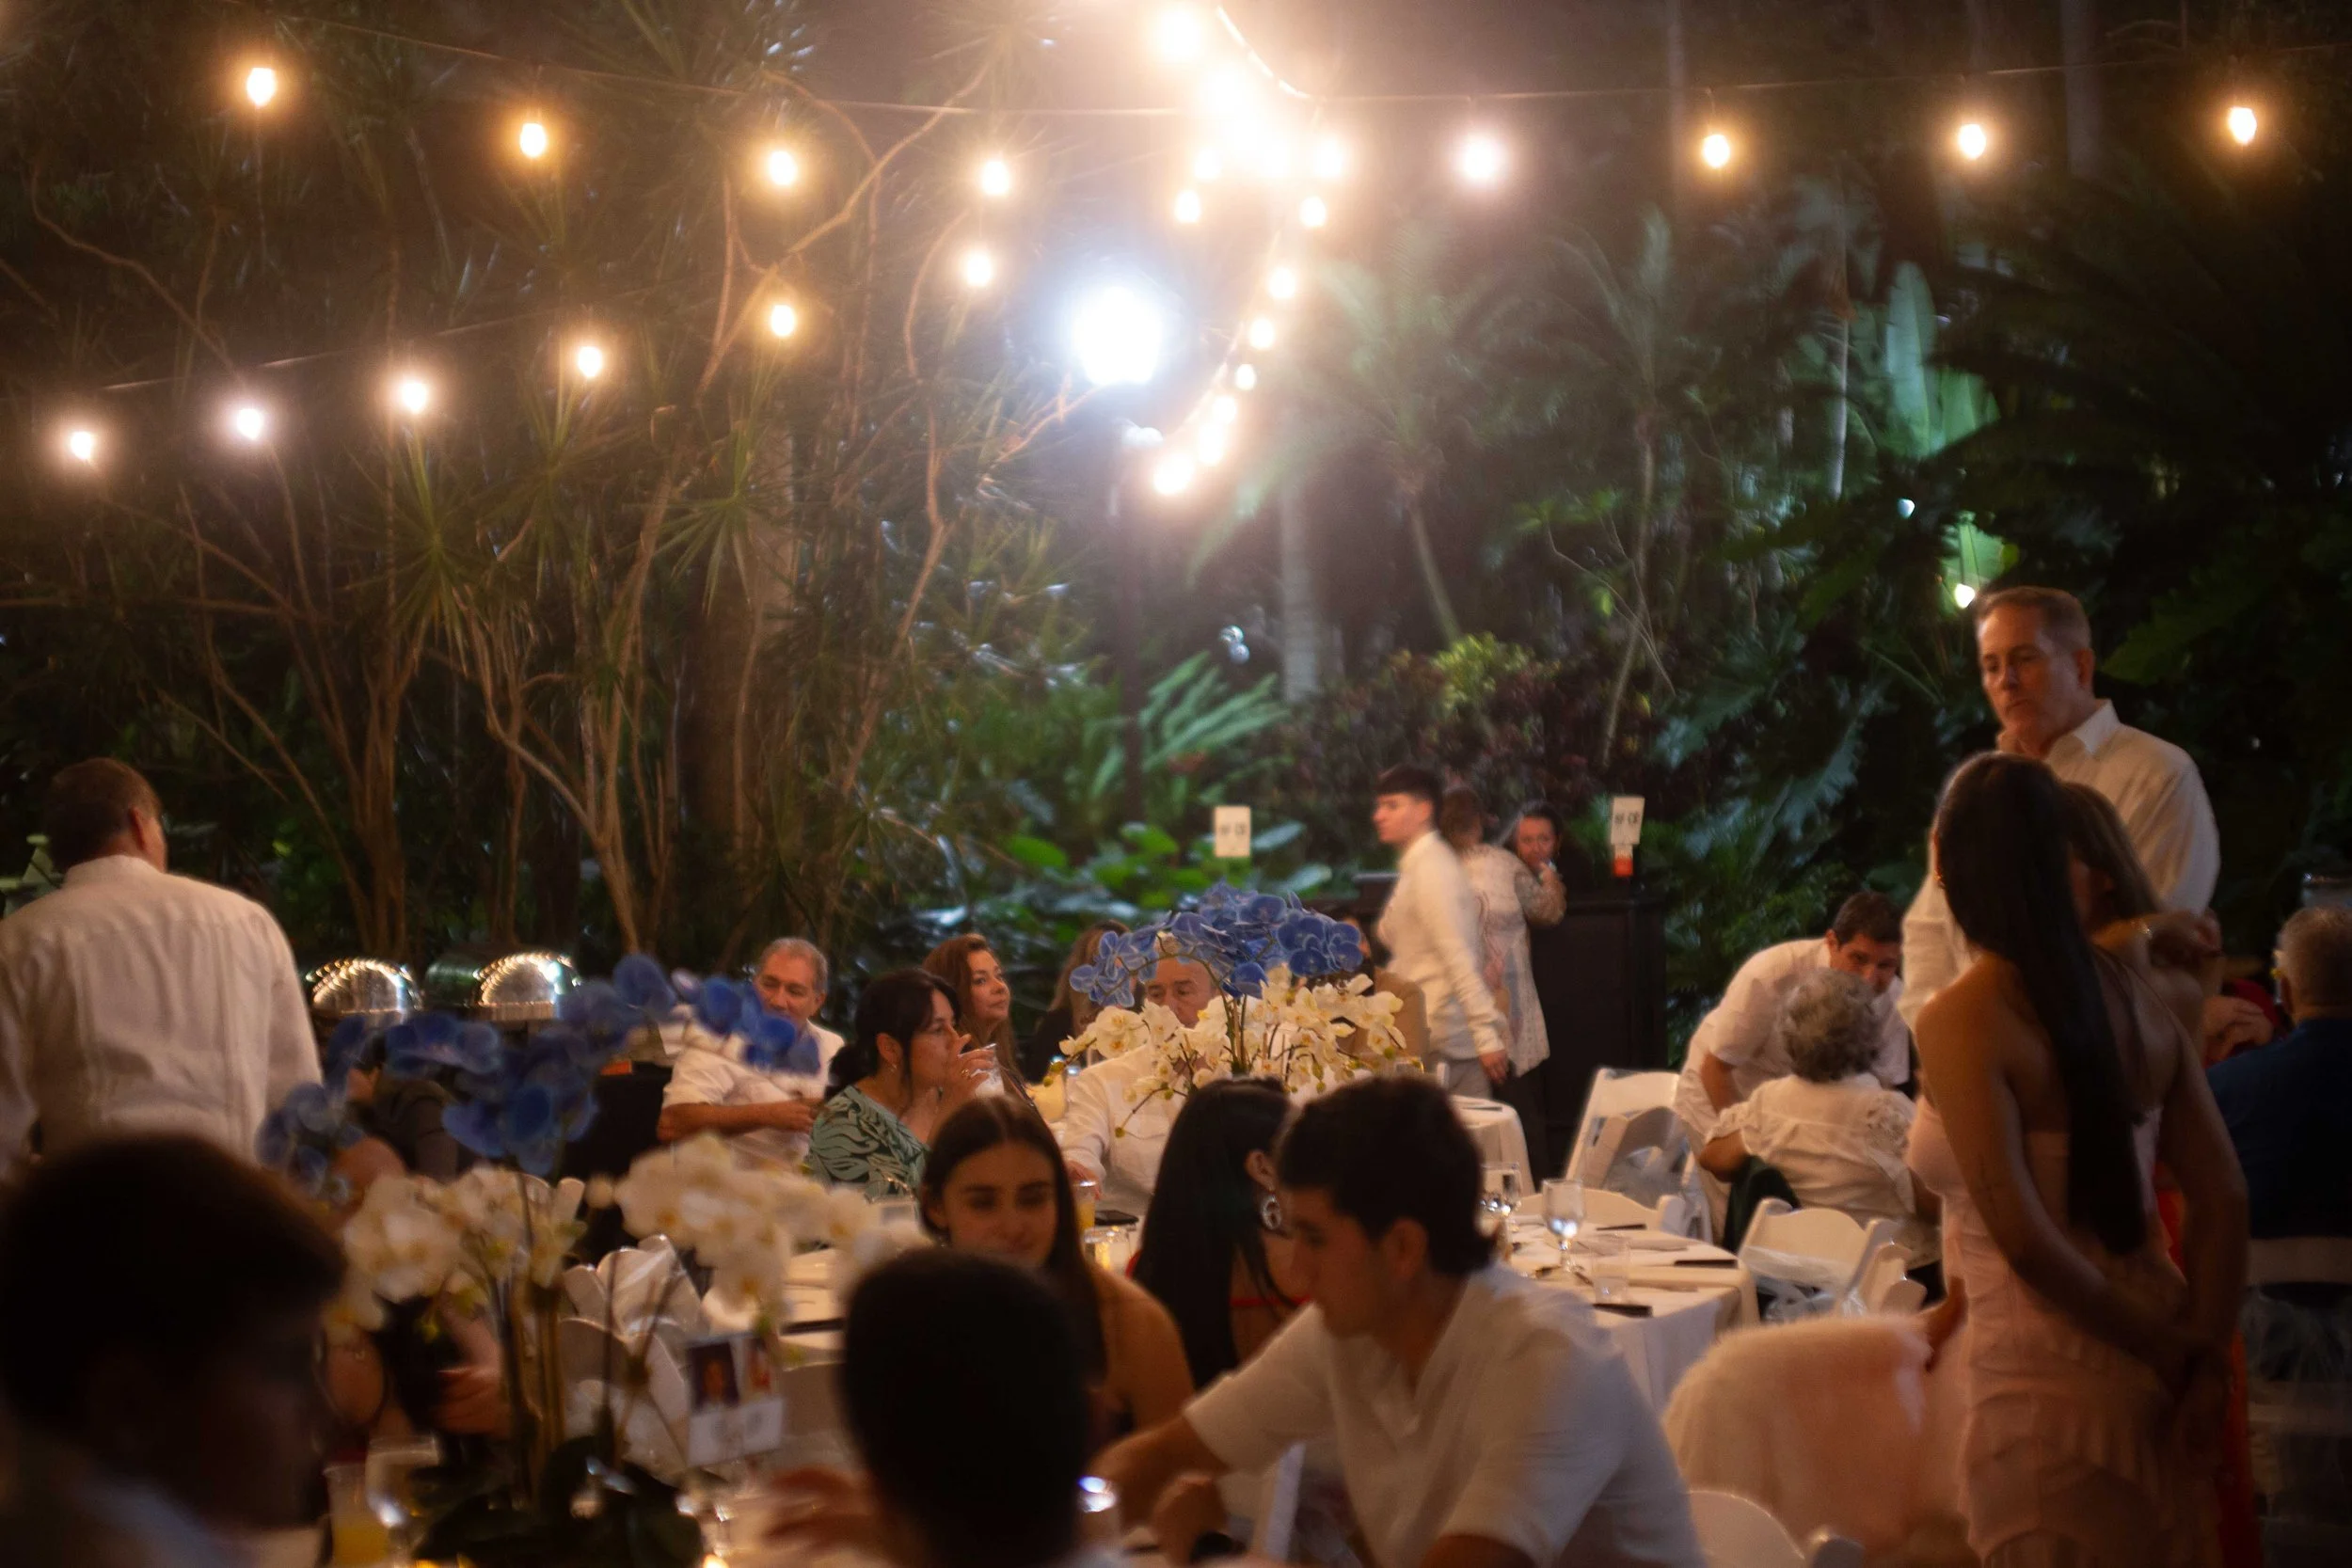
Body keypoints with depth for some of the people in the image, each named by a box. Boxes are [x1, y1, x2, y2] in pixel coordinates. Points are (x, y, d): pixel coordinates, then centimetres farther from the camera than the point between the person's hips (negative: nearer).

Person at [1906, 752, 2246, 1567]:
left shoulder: (1959, 1022, -15)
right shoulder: (2139, 991, 2)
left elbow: (2024, 1239, -19)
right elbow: (2222, 1199, 4)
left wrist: (2166, 1348, -7)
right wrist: (2205, 1356, 4)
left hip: (2048, 1378, -6)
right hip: (2154, 1369, 6)